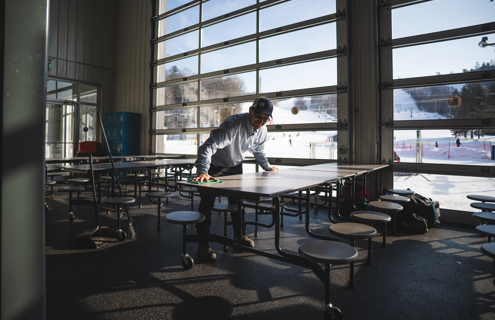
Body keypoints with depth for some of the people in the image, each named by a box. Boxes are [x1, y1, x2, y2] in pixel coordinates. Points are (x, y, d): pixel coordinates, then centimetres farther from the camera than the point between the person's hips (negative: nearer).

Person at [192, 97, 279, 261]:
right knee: (207, 202, -9)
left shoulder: (262, 131, -12)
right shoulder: (233, 124, -36)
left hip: (235, 167, 6)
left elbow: (258, 150, 12)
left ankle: (240, 235, 32)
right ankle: (203, 243, 4)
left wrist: (267, 167, 22)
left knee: (237, 201, 14)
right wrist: (202, 172, -58)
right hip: (214, 166, -6)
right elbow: (208, 147, -45)